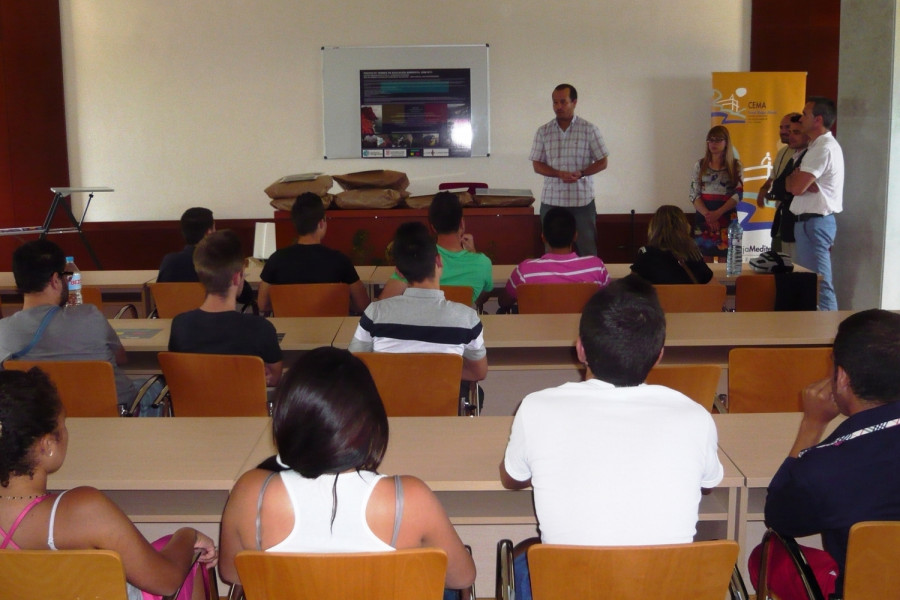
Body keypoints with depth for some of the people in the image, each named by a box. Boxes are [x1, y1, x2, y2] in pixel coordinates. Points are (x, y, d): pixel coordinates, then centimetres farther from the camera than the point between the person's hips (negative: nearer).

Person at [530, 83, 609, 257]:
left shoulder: (589, 130, 2)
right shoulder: (543, 132, 6)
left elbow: (603, 161, 2)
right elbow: (537, 165, 5)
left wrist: (581, 173, -15)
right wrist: (559, 174, -14)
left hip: (582, 200, -2)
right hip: (551, 200, 2)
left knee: (587, 250, 1)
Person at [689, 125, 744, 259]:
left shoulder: (736, 166, 5)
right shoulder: (700, 165, 8)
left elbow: (738, 194, -3)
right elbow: (694, 195, 2)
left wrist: (718, 213, -16)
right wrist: (707, 214, -15)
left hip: (726, 217, -1)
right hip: (703, 218, 1)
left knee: (725, 257, -3)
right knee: (705, 258, -1)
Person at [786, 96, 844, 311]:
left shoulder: (824, 148, -15)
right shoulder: (818, 146, 17)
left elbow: (796, 187, -21)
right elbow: (793, 185, 13)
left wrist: (793, 178, 1)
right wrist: (798, 179, -9)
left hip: (814, 222, -10)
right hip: (811, 221, 10)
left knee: (819, 284, -10)